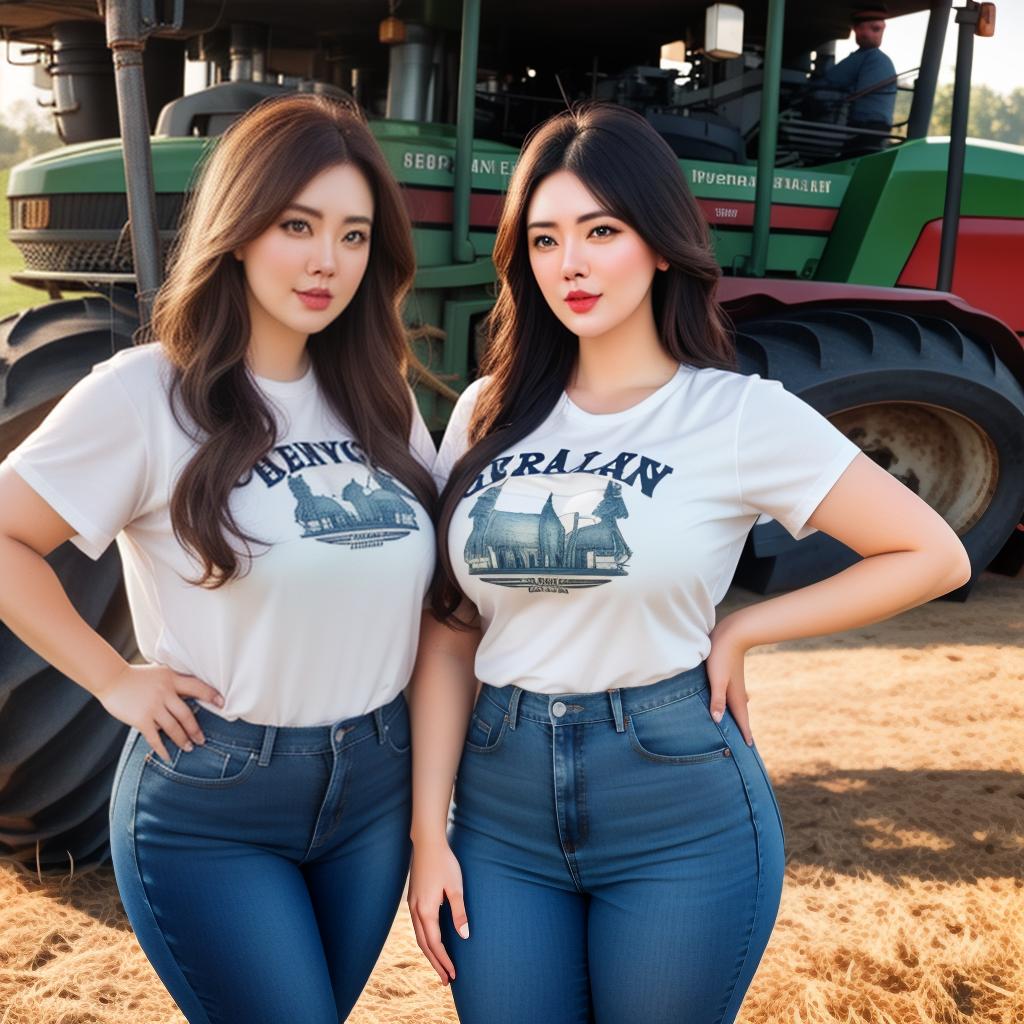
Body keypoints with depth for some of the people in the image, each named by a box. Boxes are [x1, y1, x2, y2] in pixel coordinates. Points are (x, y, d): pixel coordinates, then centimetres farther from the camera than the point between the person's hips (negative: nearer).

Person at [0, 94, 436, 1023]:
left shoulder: (380, 396, 4)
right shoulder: (147, 393, -13)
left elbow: (435, 579, 13)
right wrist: (115, 680, -13)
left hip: (378, 786, 6)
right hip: (209, 807, -5)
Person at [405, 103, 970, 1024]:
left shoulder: (741, 414, -8)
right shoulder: (488, 416, 3)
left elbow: (933, 556, -4)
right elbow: (450, 633, 3)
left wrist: (739, 633, -7)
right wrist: (430, 832, 0)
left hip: (682, 816, -3)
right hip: (500, 809, 3)